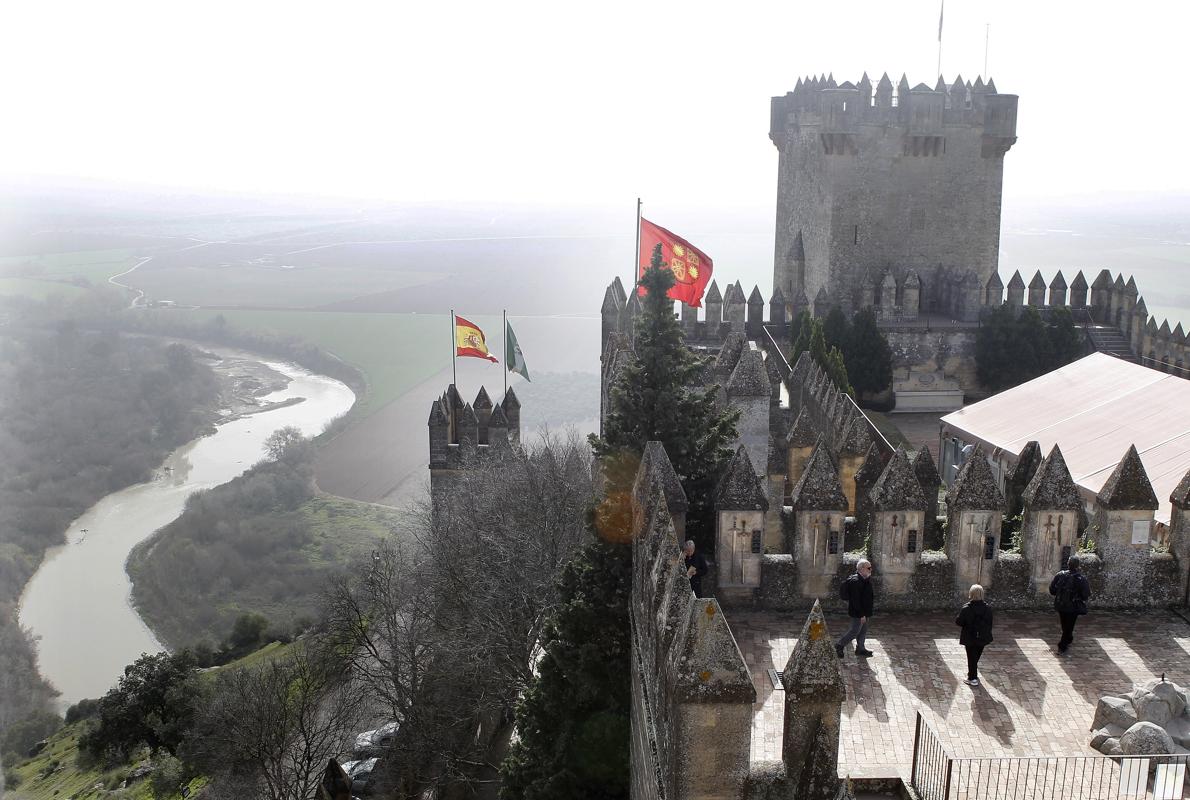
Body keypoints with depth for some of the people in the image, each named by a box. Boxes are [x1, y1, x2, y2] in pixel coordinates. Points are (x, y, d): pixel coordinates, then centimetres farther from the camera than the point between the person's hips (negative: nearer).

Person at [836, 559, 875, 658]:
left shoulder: (865, 579, 8)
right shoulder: (856, 581, -25)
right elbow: (856, 600, -27)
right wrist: (861, 614, -25)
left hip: (863, 611, 10)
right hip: (857, 612, -10)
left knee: (863, 630, 18)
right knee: (855, 630, 0)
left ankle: (860, 648, 31)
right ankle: (839, 645, 15)